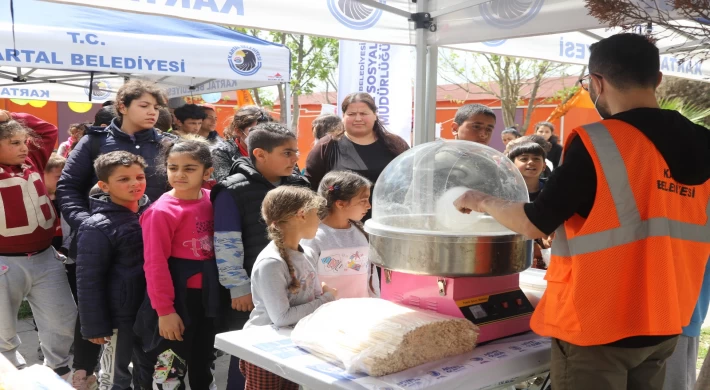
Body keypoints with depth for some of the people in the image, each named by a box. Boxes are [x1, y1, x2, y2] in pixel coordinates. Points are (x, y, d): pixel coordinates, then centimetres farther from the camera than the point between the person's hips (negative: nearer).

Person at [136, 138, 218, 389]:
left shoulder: (210, 200, 0)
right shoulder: (162, 211, -17)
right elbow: (155, 265, -18)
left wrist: (215, 289, 4)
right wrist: (164, 310, -19)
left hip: (207, 294, 6)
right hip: (177, 297, -6)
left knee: (204, 361, 23)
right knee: (171, 368, 4)